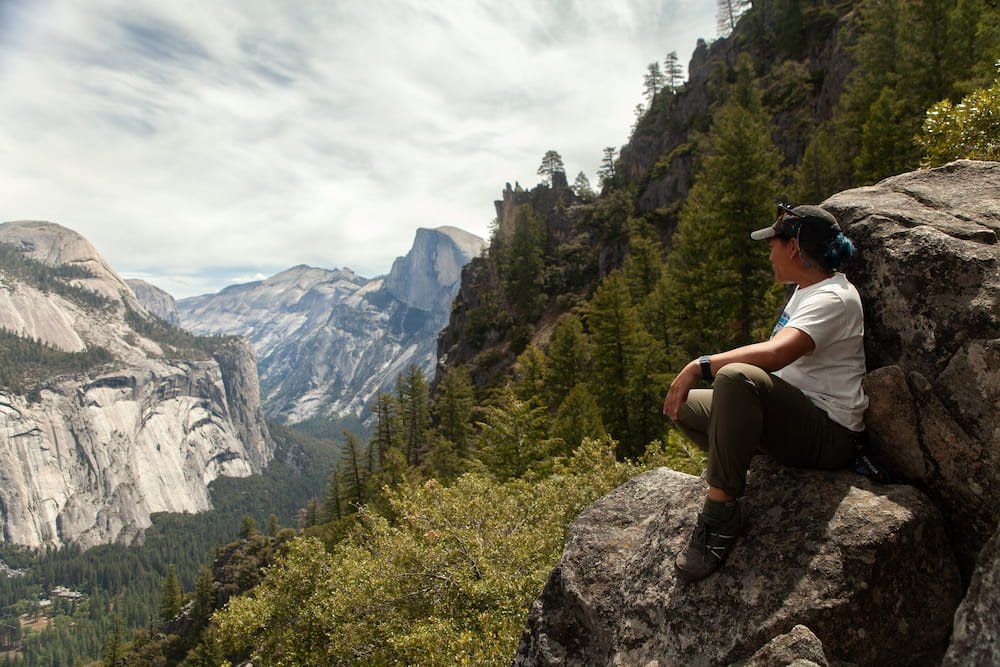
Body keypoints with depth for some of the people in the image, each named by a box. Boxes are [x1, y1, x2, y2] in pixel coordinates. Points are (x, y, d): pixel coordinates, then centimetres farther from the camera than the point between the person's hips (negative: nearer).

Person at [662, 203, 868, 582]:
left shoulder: (834, 299, -15)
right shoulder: (804, 291, 16)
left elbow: (775, 354, -33)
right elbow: (776, 356, 19)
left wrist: (700, 366, -29)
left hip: (830, 435, -10)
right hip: (789, 416, 10)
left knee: (737, 377, -38)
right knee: (683, 405, 5)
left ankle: (720, 516, -31)